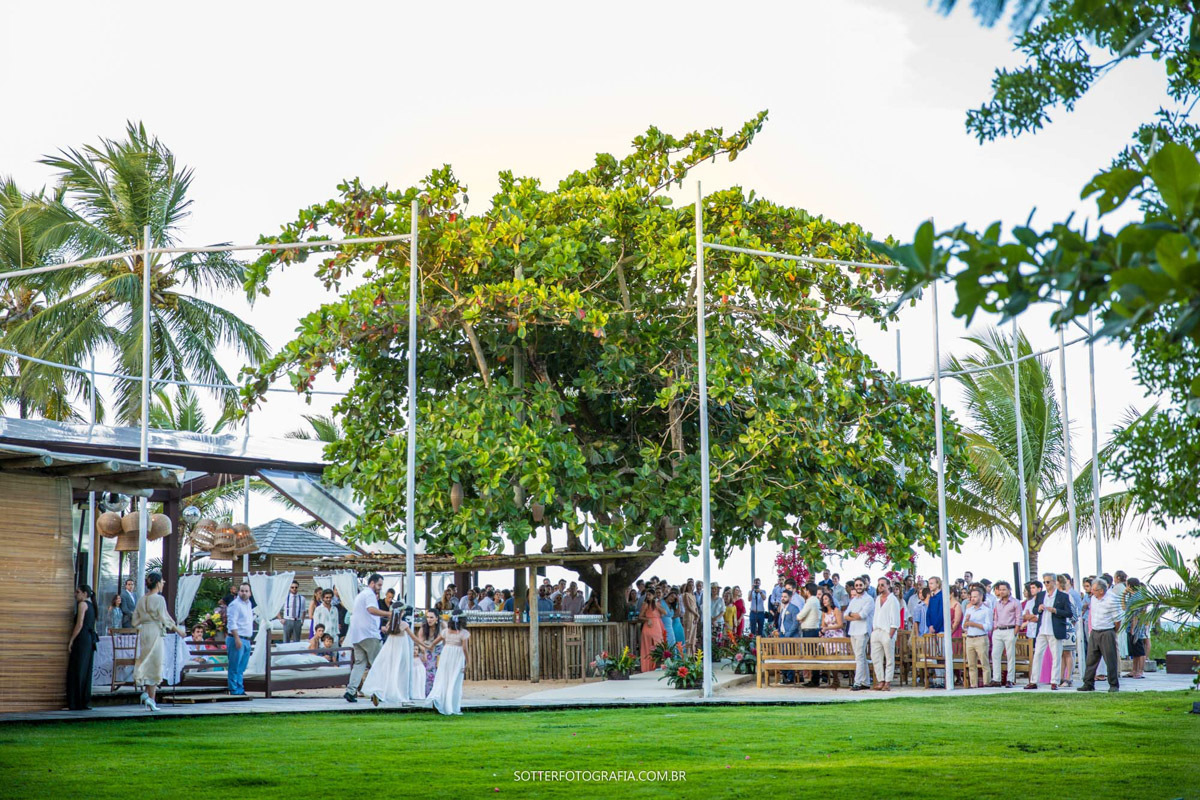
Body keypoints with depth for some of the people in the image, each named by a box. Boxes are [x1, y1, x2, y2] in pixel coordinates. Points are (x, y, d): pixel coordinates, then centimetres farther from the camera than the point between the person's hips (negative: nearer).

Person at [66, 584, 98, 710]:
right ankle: (85, 702, 10)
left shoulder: (82, 604, -5)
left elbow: (79, 625, -13)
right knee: (86, 672, 9)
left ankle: (77, 703, -8)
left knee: (77, 671, -6)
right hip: (90, 640, 9)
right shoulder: (91, 605, 20)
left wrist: (71, 641, -11)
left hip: (82, 639, -9)